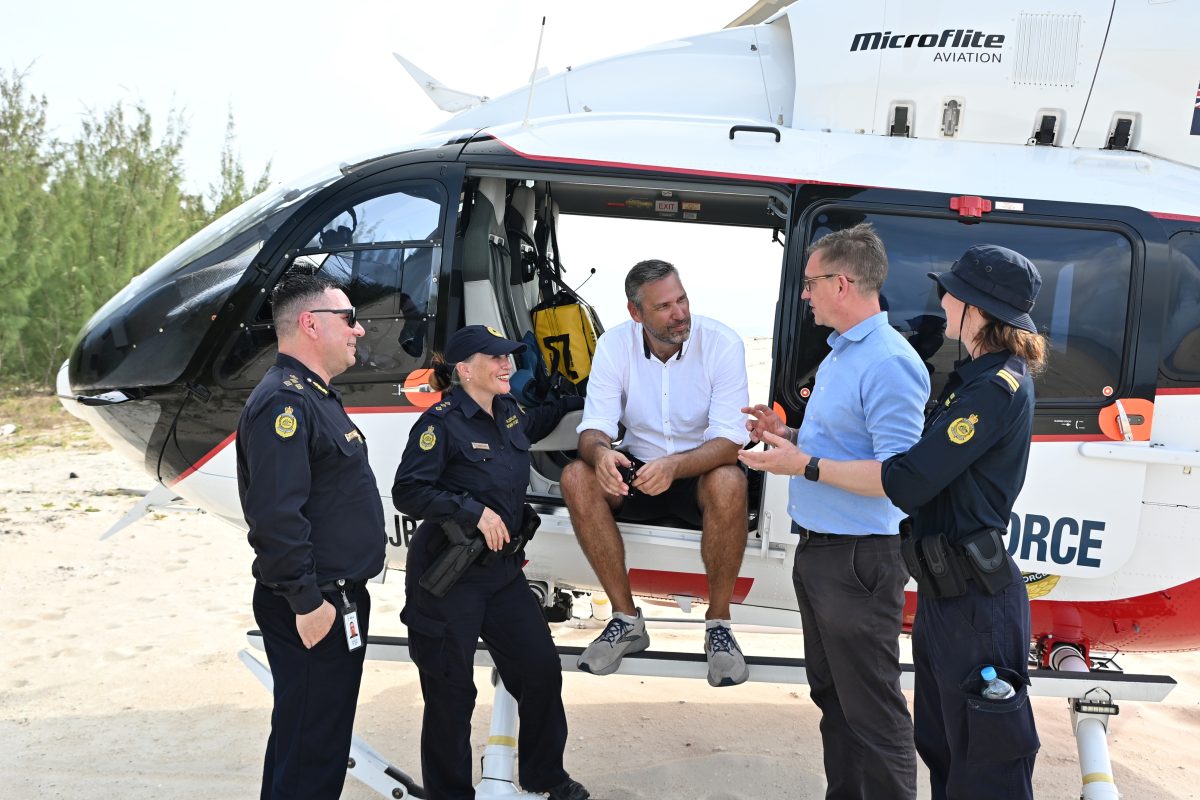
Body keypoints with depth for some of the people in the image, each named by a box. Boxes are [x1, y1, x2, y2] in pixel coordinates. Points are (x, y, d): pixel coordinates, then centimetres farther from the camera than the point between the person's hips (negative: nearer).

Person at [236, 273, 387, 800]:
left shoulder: (318, 396, 16)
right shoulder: (283, 402, -18)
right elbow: (275, 515, -26)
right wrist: (306, 601, -23)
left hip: (339, 601, 10)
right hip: (312, 610, -10)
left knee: (303, 738, 20)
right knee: (309, 743, -2)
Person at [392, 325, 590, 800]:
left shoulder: (509, 410, 8)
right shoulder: (442, 422, -15)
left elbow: (532, 424, 33)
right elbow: (407, 492, -20)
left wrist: (576, 403, 29)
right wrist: (474, 511, -23)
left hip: (502, 570, 8)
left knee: (541, 669, 10)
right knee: (451, 692, 3)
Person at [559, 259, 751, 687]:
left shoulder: (722, 343, -17)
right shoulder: (614, 344, -10)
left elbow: (729, 440, -22)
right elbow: (594, 426, -13)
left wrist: (674, 466, -43)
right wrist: (600, 452, -39)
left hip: (702, 471, -3)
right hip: (638, 471, 3)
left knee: (728, 483, -37)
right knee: (576, 478, -26)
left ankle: (719, 624, -17)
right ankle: (626, 619, -13)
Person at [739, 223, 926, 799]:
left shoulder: (889, 363, -19)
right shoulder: (839, 354, 14)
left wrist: (804, 465, -23)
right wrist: (788, 435, 11)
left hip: (858, 557, -10)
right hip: (817, 549, 11)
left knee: (871, 709, 0)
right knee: (830, 693, 20)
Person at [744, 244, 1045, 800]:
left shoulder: (999, 387, -19)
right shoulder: (976, 377, 14)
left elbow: (908, 482, -25)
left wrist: (806, 464, -16)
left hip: (974, 601, -11)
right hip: (944, 589, 11)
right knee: (939, 743, 21)